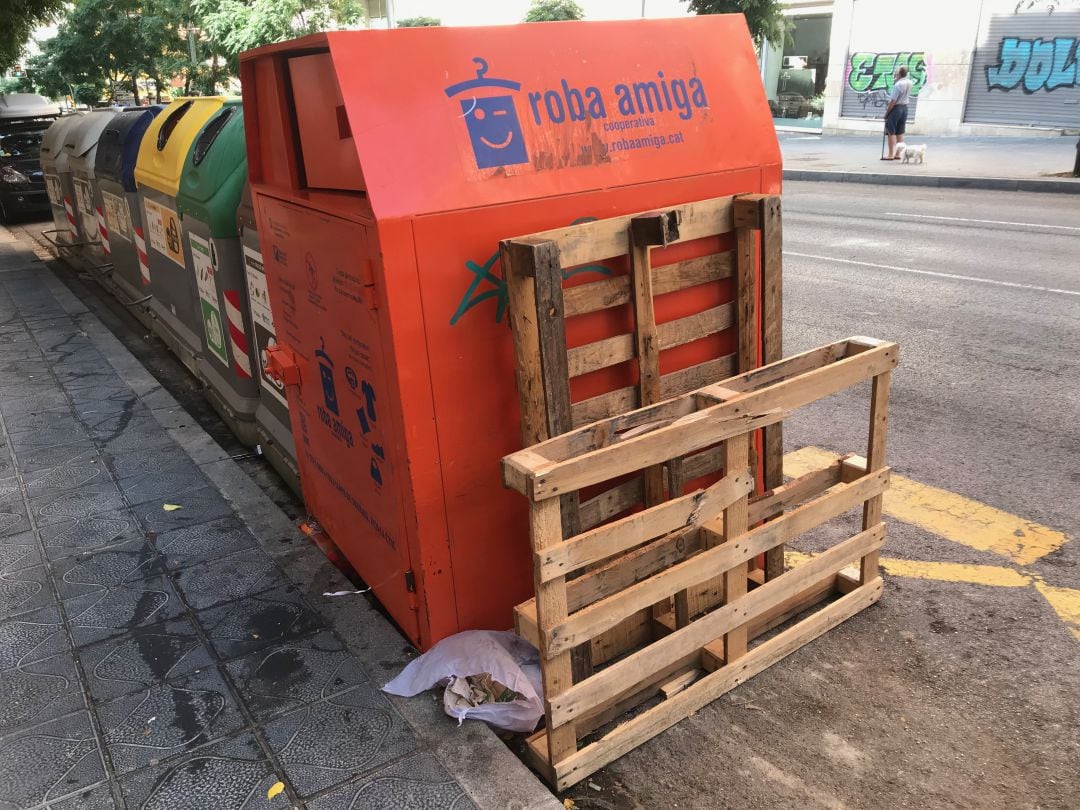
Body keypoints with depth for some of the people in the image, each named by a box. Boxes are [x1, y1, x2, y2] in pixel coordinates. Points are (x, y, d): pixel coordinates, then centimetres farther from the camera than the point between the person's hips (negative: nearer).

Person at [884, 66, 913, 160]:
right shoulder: (909, 82, 4)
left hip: (896, 108, -8)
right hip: (905, 108, 8)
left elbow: (893, 101, -20)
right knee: (900, 133, 12)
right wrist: (896, 79, 9)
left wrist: (887, 112, -13)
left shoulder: (898, 84, -20)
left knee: (891, 132, -2)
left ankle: (891, 155, -5)